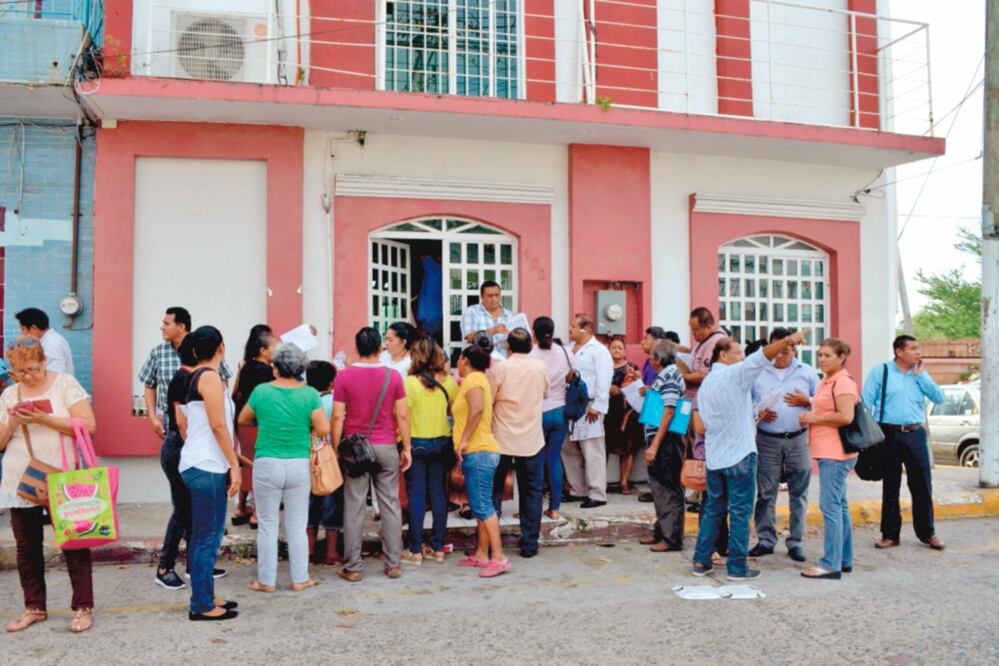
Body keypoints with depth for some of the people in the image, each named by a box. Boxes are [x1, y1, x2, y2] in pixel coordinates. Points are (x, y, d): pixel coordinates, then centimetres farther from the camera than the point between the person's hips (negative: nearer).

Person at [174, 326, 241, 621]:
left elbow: (181, 423, 17)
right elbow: (218, 425, -17)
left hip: (195, 463, 9)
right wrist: (235, 465, -15)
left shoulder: (190, 378, 13)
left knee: (203, 536, 15)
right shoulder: (210, 376, -13)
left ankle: (204, 598, 24)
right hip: (208, 467, -9)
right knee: (208, 537, -3)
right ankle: (202, 605, 3)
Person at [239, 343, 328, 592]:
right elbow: (323, 430, -9)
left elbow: (242, 420, 9)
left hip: (267, 465, -1)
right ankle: (300, 579, 18)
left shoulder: (261, 392, -5)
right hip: (300, 466, 1)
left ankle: (266, 580, 18)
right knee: (297, 526, 11)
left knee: (268, 525, 10)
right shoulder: (310, 394, -7)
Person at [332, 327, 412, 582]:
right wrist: (406, 448, 6)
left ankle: (352, 567, 8)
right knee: (390, 505, 8)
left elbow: (338, 417, -5)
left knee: (354, 507, 4)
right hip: (386, 447, 1)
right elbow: (402, 416, -1)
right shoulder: (393, 376, -1)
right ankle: (393, 564, 13)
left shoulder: (344, 376, -4)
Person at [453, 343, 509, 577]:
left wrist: (464, 440, -24)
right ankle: (481, 555, 17)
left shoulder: (472, 379, -10)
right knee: (480, 506, 12)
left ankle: (498, 558, -12)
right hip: (478, 452, 10)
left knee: (482, 506, -11)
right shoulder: (477, 379, 21)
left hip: (478, 452, -10)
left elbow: (477, 409, -26)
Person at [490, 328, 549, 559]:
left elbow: (487, 402, -7)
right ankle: (529, 544, 12)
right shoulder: (540, 367, -2)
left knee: (494, 490, 11)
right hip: (532, 440, 2)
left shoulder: (499, 368, -11)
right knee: (531, 492, 11)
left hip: (502, 439, -1)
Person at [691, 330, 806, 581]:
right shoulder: (734, 374, -9)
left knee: (712, 509, 14)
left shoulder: (705, 384, 15)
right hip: (739, 456, -8)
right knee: (740, 513, -1)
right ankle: (737, 568, 2)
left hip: (714, 457, 8)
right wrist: (788, 340, -28)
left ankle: (701, 561, 15)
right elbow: (762, 356, -23)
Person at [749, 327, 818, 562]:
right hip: (767, 440, 0)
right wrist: (758, 413, -10)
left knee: (798, 493, 5)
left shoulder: (807, 373, 7)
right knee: (765, 493, 3)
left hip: (798, 439, 0)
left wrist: (806, 401, -9)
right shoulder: (758, 373, 6)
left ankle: (796, 542, 14)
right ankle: (766, 540, 14)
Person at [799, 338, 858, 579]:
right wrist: (810, 413, 14)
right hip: (828, 451, 11)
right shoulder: (826, 381, 18)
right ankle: (845, 559, 23)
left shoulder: (843, 382, -13)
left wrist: (814, 418, -15)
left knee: (830, 506, -10)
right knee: (839, 506, 14)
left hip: (836, 453, -11)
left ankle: (831, 564, -7)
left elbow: (846, 416, -23)